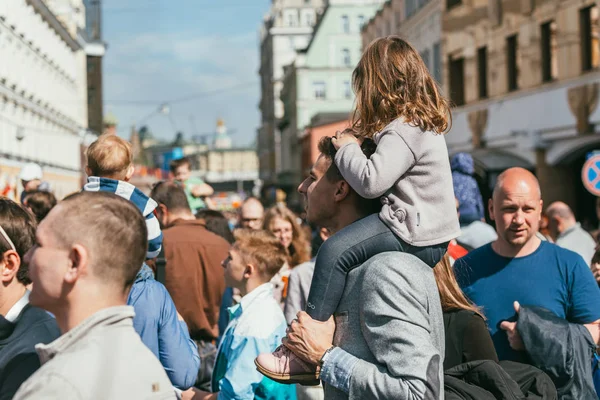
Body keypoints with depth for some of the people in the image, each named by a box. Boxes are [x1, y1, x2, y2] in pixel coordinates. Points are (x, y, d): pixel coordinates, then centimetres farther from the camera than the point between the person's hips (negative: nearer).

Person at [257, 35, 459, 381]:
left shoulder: (404, 131, -18)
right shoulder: (423, 121, 15)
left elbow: (370, 182, -25)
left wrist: (347, 147, -9)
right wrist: (361, 138, 9)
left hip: (417, 237, -11)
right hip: (427, 231, 11)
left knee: (335, 251, -20)